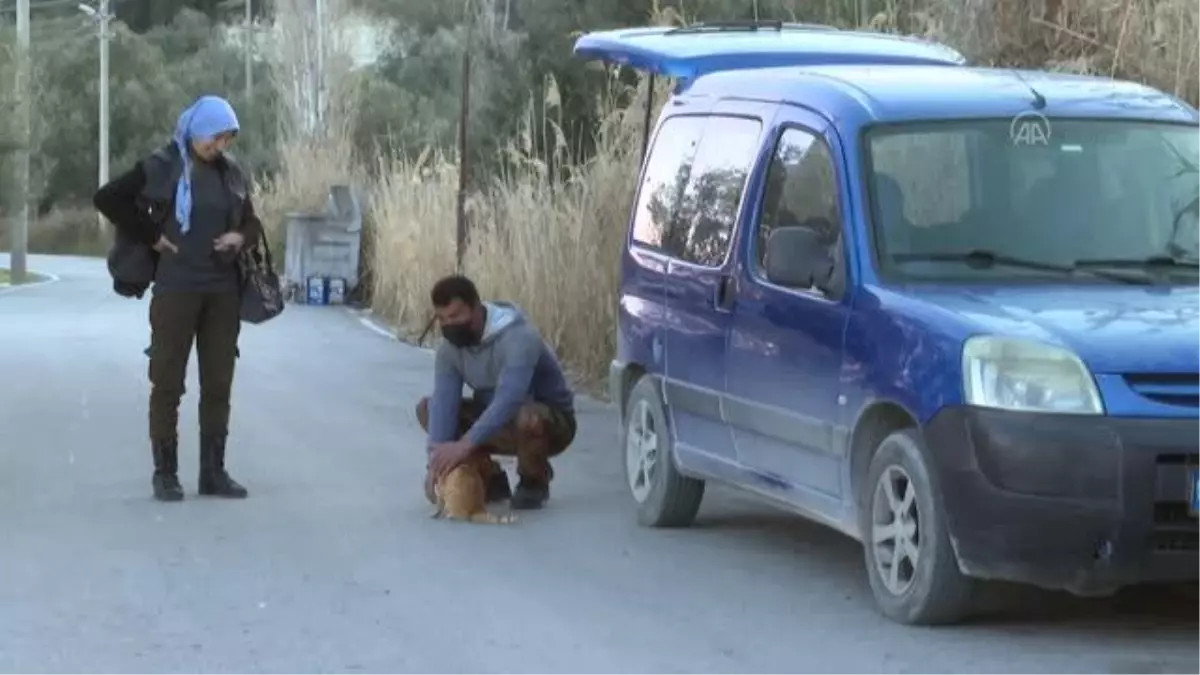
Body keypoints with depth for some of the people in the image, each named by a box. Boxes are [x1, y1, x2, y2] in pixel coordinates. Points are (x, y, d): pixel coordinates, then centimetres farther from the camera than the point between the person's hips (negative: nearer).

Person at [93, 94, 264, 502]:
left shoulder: (231, 174, 7)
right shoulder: (161, 168, -6)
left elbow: (252, 223, 19)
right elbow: (106, 199, -6)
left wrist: (242, 238, -5)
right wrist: (151, 236, -9)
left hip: (223, 291, 4)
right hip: (176, 289, -4)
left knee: (218, 383, 7)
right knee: (168, 382, 0)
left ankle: (213, 471, 14)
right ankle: (165, 473, 6)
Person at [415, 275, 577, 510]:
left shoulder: (518, 337, -31)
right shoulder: (450, 347, -9)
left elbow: (508, 400, -44)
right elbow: (443, 401, -20)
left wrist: (465, 444, -54)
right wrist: (437, 457, -35)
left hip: (551, 421, -6)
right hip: (499, 424, 7)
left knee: (527, 418, -42)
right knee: (427, 407, -9)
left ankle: (534, 483, -10)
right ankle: (491, 479, 1)